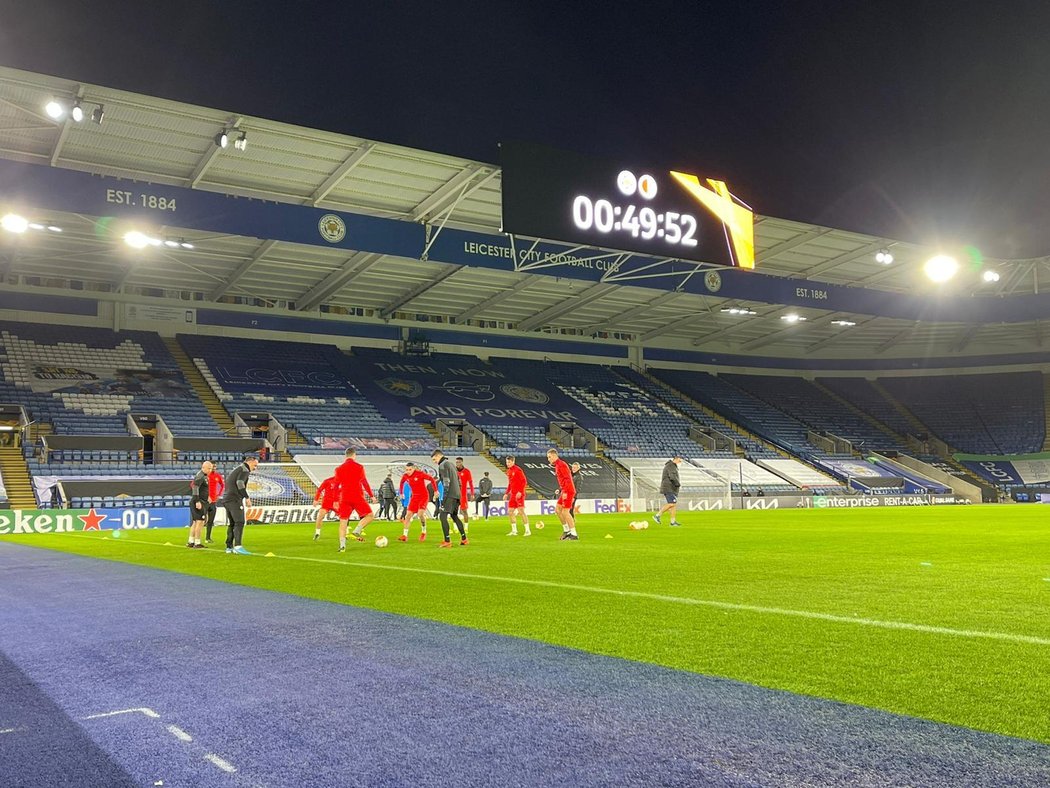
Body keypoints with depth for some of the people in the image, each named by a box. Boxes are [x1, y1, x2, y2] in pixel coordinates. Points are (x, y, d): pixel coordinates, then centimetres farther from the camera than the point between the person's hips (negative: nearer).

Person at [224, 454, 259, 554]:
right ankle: (238, 546, -26)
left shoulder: (236, 469, 25)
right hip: (235, 499, -10)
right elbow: (239, 482, -19)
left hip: (227, 499, 10)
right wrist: (247, 498, -21)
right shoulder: (244, 469, -5)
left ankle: (229, 547, 15)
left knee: (231, 524, 14)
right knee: (239, 523, -15)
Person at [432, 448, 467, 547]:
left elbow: (446, 483, -17)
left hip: (450, 495, -9)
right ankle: (464, 539, 21)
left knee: (443, 517, -9)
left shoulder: (442, 465, -8)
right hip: (457, 494, 9)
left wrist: (444, 498, -17)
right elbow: (458, 480, 22)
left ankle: (447, 541, -14)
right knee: (454, 516, 18)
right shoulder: (451, 463, 20)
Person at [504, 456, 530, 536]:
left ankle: (527, 530, -4)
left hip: (519, 494, -8)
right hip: (512, 495, 8)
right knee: (510, 512, 6)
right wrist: (506, 493, 16)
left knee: (521, 511, -11)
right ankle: (514, 531, 15)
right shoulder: (508, 471, 14)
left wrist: (520, 492, -22)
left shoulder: (517, 470, -11)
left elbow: (524, 481, -15)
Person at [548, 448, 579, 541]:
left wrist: (565, 492, -22)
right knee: (557, 509, 10)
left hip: (568, 491, -10)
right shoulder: (557, 465, 16)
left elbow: (567, 478, -20)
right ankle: (566, 530, 16)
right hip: (565, 491, 10)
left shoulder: (561, 464, -13)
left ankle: (574, 534, -4)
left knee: (565, 512, -8)